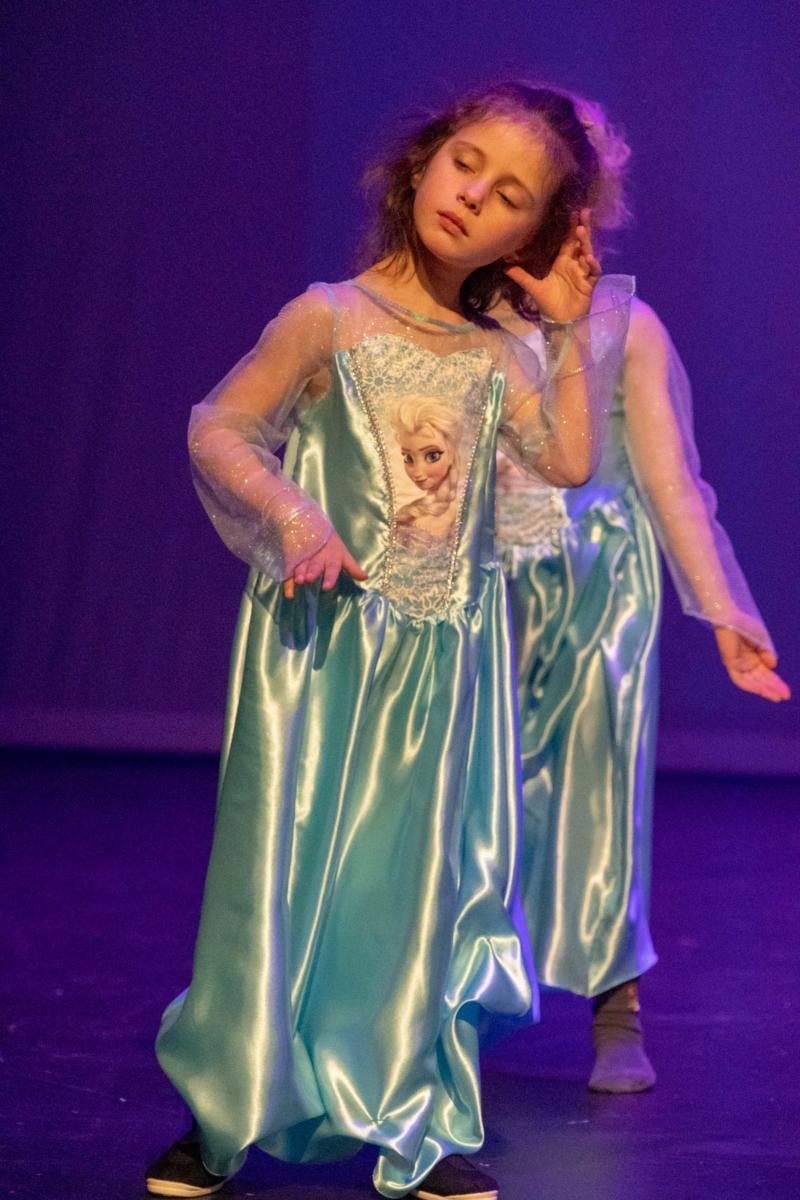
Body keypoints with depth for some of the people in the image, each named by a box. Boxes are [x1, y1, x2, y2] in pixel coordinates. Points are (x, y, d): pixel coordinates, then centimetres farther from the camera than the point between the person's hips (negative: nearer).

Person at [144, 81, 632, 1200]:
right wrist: (291, 510, -22)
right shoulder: (330, 319, -6)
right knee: (281, 871, 0)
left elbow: (569, 460, -5)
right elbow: (217, 429, -7)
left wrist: (573, 334, -4)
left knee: (420, 882, 7)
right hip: (323, 643, -4)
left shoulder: (499, 357, 7)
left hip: (442, 660, 4)